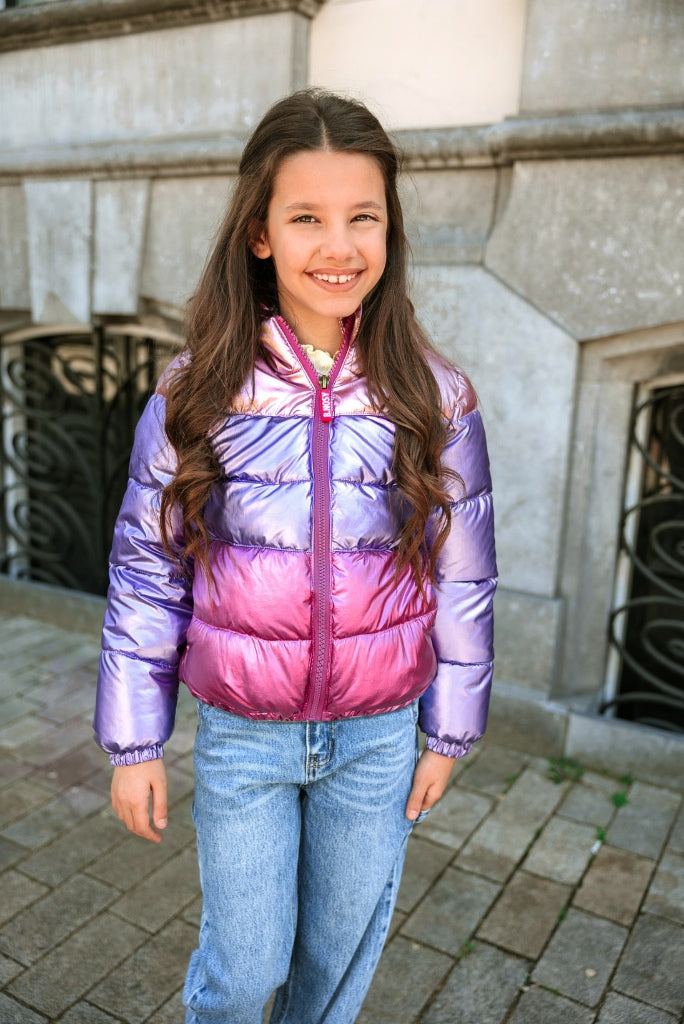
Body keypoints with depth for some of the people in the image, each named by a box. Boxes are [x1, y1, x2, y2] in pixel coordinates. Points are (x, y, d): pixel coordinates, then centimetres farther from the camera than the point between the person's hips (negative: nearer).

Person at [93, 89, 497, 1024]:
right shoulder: (196, 394, -10)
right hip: (240, 735, -1)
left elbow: (463, 577, 0)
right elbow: (146, 572, -3)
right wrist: (134, 742, 1)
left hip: (379, 737, 1)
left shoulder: (434, 398, -8)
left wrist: (449, 733, 5)